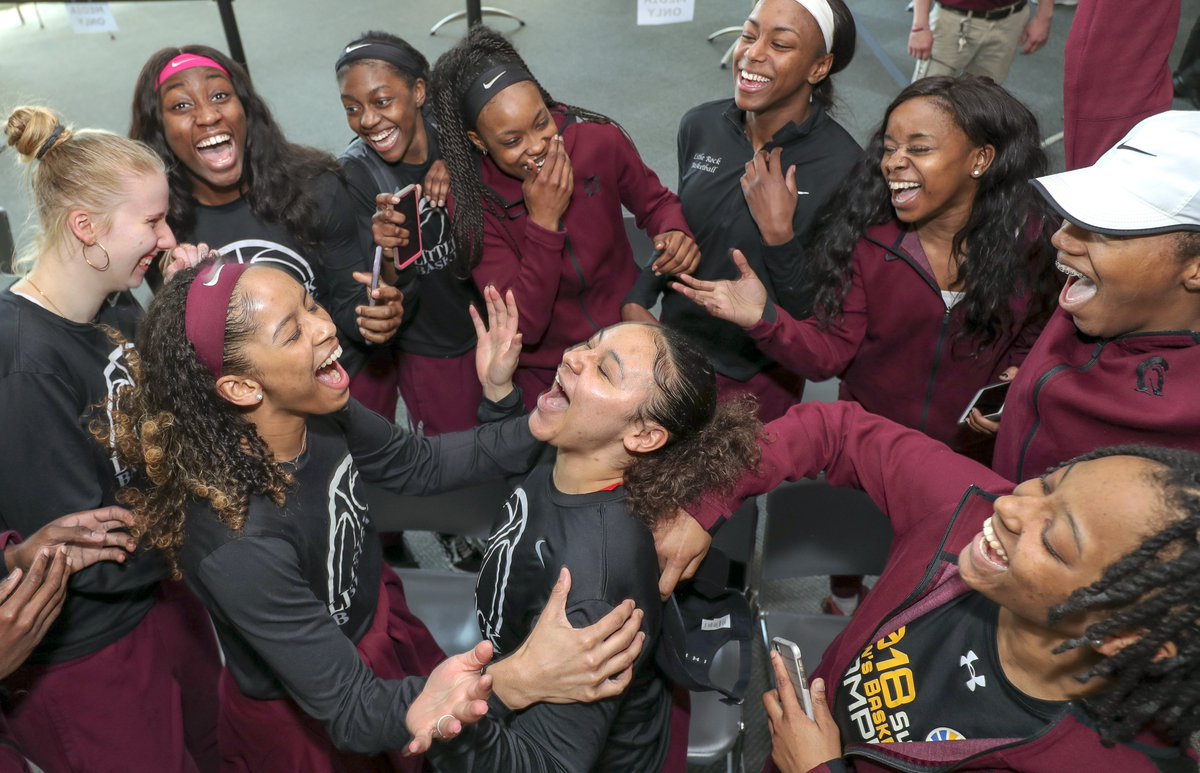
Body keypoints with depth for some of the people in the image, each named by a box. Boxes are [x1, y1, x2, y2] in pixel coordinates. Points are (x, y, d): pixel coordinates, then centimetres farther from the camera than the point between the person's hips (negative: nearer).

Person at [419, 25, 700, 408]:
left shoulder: (599, 141, -18)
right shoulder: (472, 201, -21)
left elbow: (654, 201, 1)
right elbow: (522, 326, -25)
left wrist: (674, 233, -21)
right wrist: (544, 221, -33)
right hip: (545, 375, -2)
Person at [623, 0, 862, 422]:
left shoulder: (843, 166, -22)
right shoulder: (700, 125, -8)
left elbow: (815, 311, -17)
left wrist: (778, 234, -29)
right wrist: (637, 301, -4)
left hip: (759, 377, -4)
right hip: (676, 349, 4)